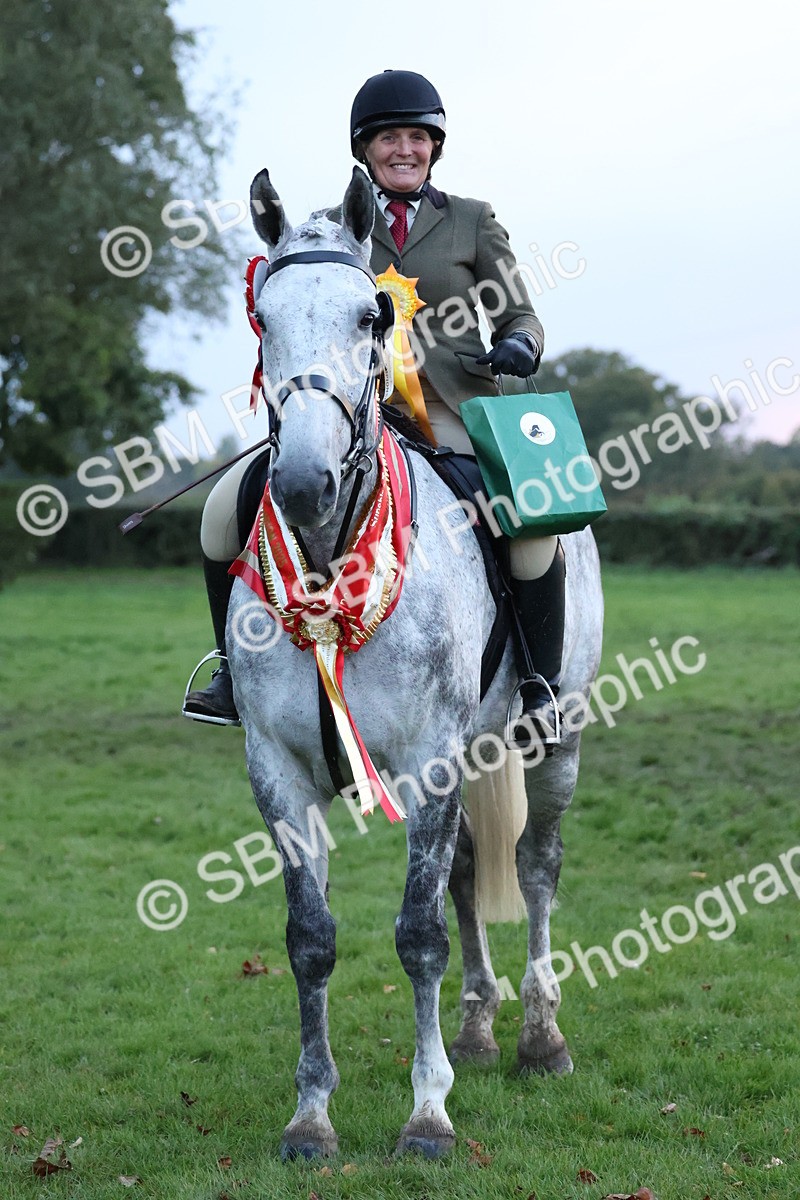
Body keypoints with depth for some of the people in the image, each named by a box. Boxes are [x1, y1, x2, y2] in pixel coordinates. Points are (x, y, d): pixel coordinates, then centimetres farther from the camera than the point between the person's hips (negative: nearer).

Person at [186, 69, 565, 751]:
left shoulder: (472, 222, 11)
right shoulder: (334, 228, 14)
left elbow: (521, 316, 11)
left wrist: (518, 347, -13)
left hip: (454, 412, -2)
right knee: (227, 507, -13)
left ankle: (542, 689, -13)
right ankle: (237, 670, 5)